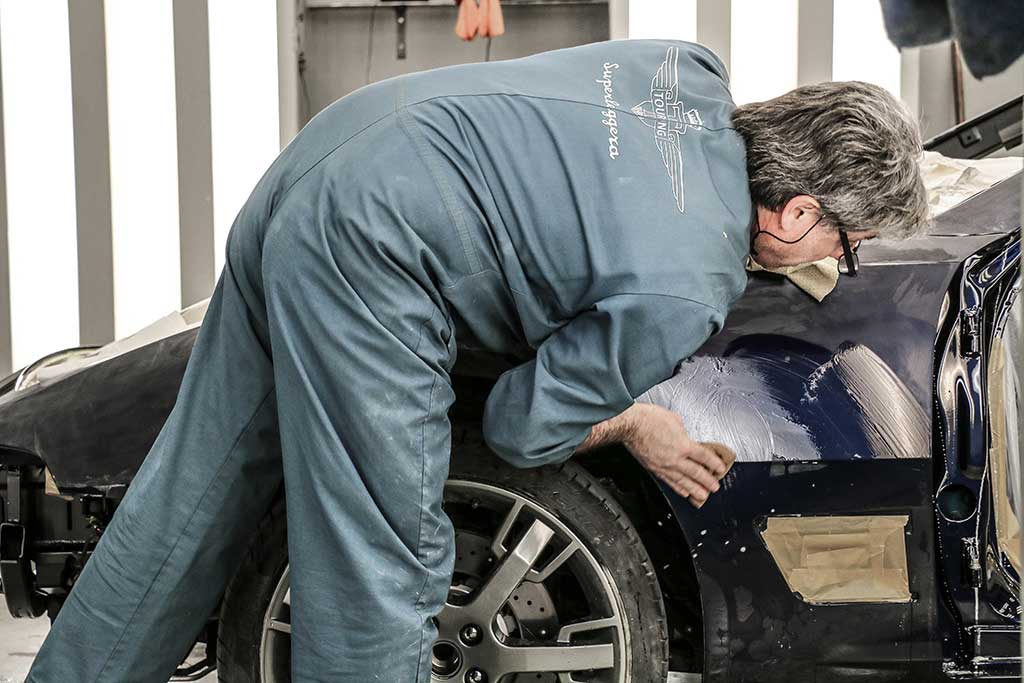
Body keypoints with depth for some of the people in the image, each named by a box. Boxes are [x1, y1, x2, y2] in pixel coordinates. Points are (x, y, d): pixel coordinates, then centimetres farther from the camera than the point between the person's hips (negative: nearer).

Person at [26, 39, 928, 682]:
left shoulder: (697, 74, 3)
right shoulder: (685, 295, -18)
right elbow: (523, 427, -7)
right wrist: (631, 429, 10)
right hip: (365, 261, -10)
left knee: (194, 497, 21)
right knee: (381, 575, 3)